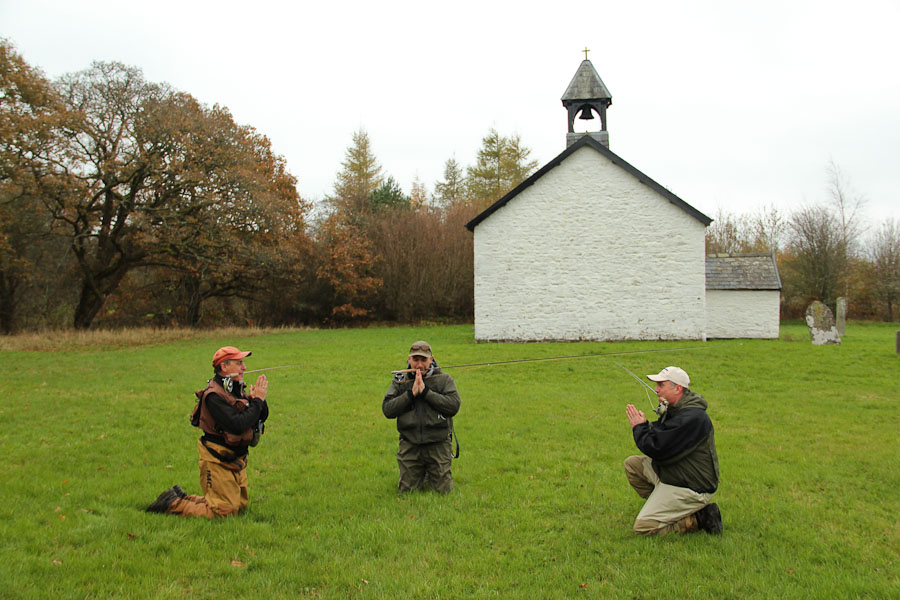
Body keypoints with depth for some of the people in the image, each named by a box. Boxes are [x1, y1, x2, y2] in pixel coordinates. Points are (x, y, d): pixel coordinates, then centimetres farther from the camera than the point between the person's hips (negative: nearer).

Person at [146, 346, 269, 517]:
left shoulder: (236, 389, 6)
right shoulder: (214, 395, -22)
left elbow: (261, 417, 8)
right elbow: (237, 425, -32)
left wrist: (260, 399, -11)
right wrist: (257, 401, -23)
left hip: (236, 460, 9)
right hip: (218, 462, -9)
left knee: (240, 503, 21)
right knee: (224, 511, -6)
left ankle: (181, 498, 27)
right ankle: (171, 504, 8)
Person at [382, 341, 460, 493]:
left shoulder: (444, 379, 0)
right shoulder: (400, 381, 4)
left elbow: (454, 405, -14)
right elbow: (387, 410, -5)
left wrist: (425, 391, -17)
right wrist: (411, 393, -15)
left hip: (438, 444, -1)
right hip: (410, 446, 2)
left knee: (444, 490, 2)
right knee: (406, 490, 7)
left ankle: (433, 474, 35)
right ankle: (422, 474, 38)